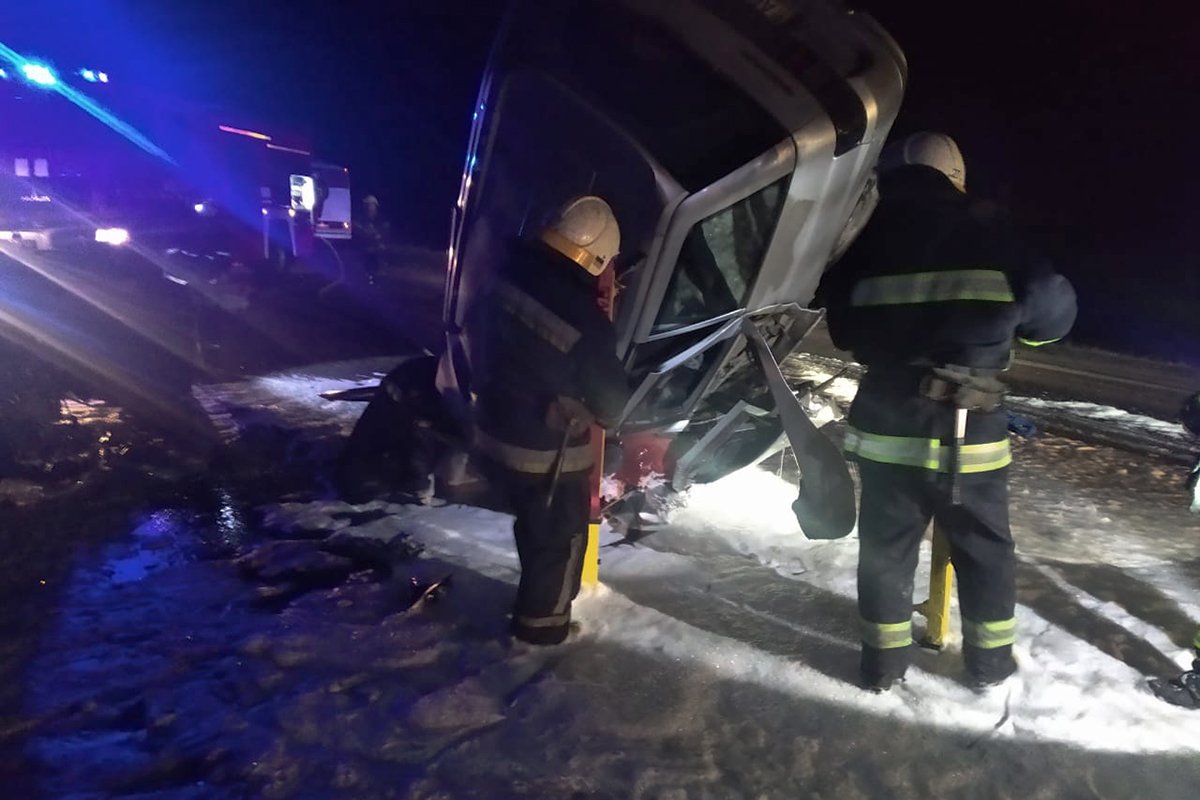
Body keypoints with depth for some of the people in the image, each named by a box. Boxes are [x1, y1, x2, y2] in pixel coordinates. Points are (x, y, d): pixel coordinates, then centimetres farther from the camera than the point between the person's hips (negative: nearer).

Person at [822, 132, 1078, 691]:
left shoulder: (866, 241, 3)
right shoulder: (984, 228, -4)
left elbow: (843, 329, 12)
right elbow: (1053, 310, -2)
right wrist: (999, 324, 17)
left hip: (887, 426, 2)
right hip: (968, 430, -1)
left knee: (886, 549, 15)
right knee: (986, 550, 18)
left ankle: (884, 662, 25)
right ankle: (990, 661, 31)